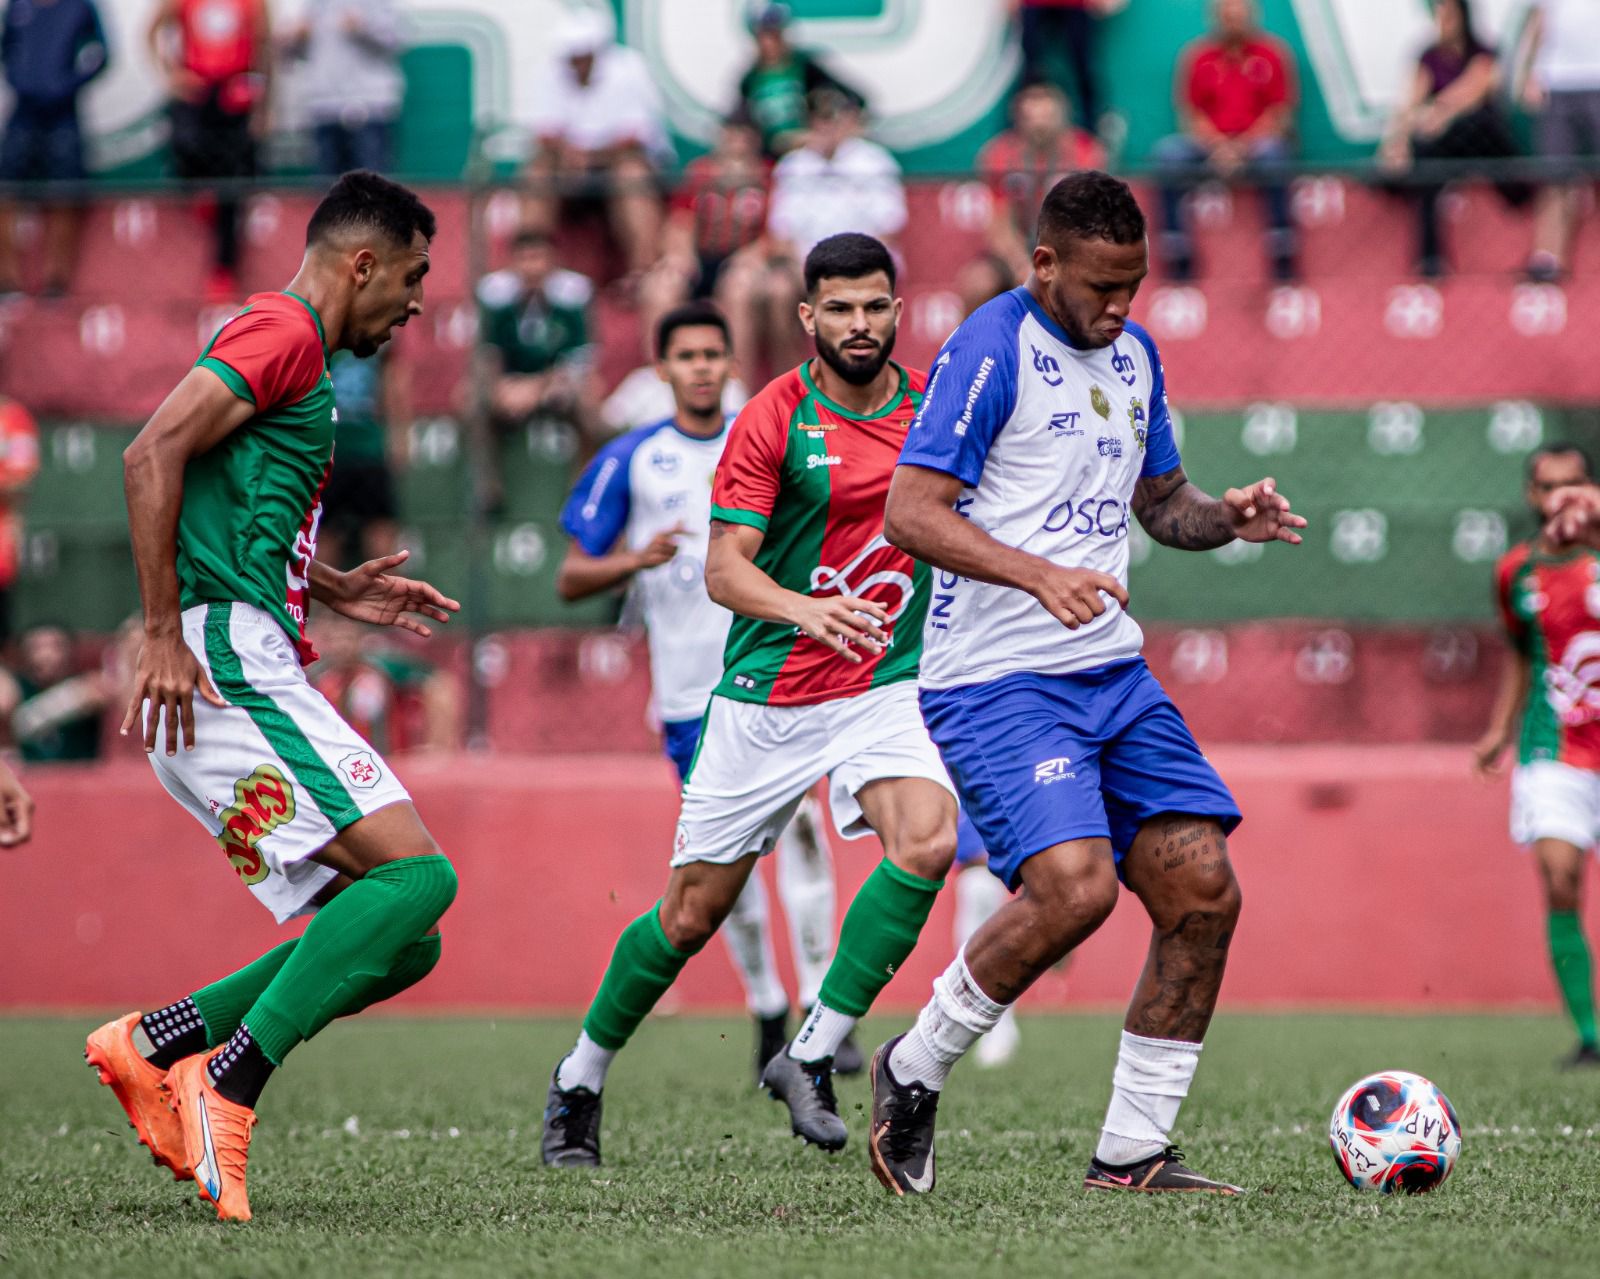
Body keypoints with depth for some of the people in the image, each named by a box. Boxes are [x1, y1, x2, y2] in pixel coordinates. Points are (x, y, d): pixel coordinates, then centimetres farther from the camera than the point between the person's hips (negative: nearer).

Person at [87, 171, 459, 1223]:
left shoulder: (303, 365, 25)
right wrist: (165, 632, -20)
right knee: (416, 873, -20)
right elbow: (153, 456, -18)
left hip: (258, 676, 10)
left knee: (404, 943, 3)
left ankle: (154, 1044, 4)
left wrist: (336, 590, 24)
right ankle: (228, 1086, -21)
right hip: (226, 664, -10)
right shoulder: (280, 333, -6)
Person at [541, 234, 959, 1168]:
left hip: (886, 687, 3)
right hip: (766, 696, -2)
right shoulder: (773, 419, -10)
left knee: (928, 842, -26)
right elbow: (725, 569, -18)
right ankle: (581, 1080, 28)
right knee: (692, 915, 4)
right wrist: (804, 608, -35)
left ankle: (811, 1057, -15)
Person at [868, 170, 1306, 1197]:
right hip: (997, 679, -8)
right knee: (1075, 888, -25)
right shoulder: (992, 348, -11)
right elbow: (912, 513, -17)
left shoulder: (1133, 353, 14)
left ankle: (1133, 1153, 8)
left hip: (1114, 673, 8)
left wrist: (1225, 519, 4)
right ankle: (913, 1073, -2)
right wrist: (1040, 574, -29)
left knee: (1204, 895, -2)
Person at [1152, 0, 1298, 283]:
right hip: (1209, 141, 2)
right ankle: (1178, 253, -24)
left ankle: (1282, 256, -30)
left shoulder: (1271, 53, 1)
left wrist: (1244, 147, -16)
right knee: (1168, 152, -28)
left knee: (1273, 154, -37)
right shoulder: (1198, 56, 5)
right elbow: (1191, 113, 3)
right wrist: (1218, 147, -15)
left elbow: (1279, 112, -1)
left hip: (1257, 141, -2)